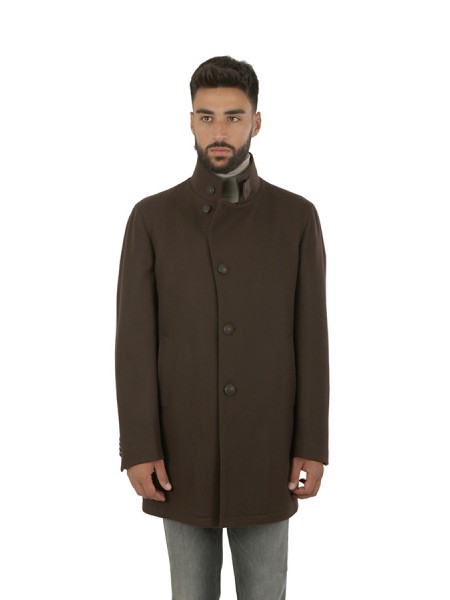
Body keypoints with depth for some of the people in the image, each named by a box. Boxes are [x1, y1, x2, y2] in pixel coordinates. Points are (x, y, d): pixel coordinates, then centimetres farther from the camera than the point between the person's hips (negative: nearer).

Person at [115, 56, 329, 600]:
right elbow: (134, 343, -5)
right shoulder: (152, 219, -3)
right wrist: (138, 449, -10)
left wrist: (312, 447, -5)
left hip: (265, 450, 0)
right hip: (182, 449, 0)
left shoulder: (296, 218, -2)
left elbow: (310, 340, -2)